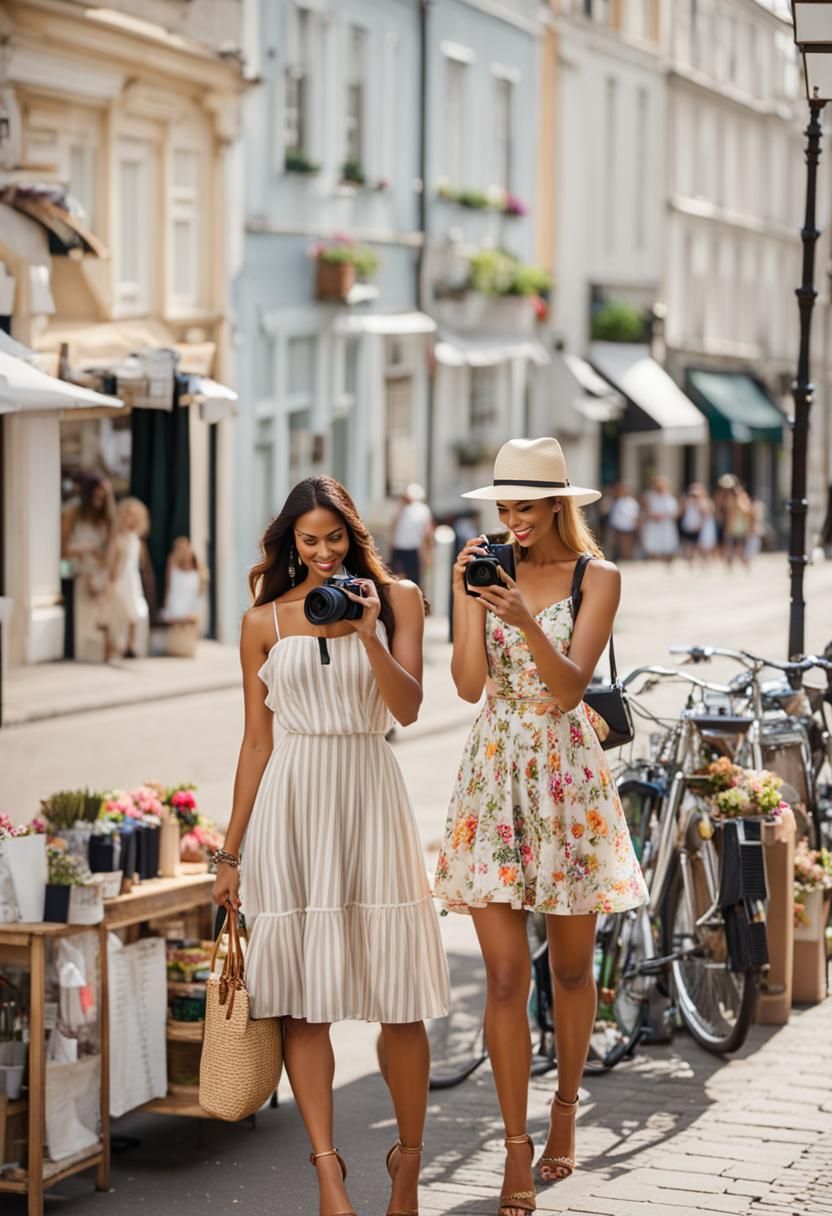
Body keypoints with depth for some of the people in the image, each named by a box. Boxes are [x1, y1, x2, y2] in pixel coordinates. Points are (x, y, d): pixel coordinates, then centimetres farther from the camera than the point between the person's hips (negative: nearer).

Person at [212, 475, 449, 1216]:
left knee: (398, 993, -1)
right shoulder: (264, 621, 7)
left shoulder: (396, 598, 5)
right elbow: (256, 740, 10)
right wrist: (231, 851, 9)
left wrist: (368, 632, -18)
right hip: (290, 801, 1)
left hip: (368, 795, -1)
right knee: (302, 994, -2)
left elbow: (408, 707, -4)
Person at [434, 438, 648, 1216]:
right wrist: (465, 595, -13)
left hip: (566, 777, -1)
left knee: (570, 968, 10)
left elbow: (570, 688, -13)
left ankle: (565, 1111, 31)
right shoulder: (492, 572, 5)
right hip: (494, 774, 1)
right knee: (505, 975, -3)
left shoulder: (596, 579, -2)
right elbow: (469, 683, -5)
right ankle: (516, 1149, 3)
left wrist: (528, 623, -28)